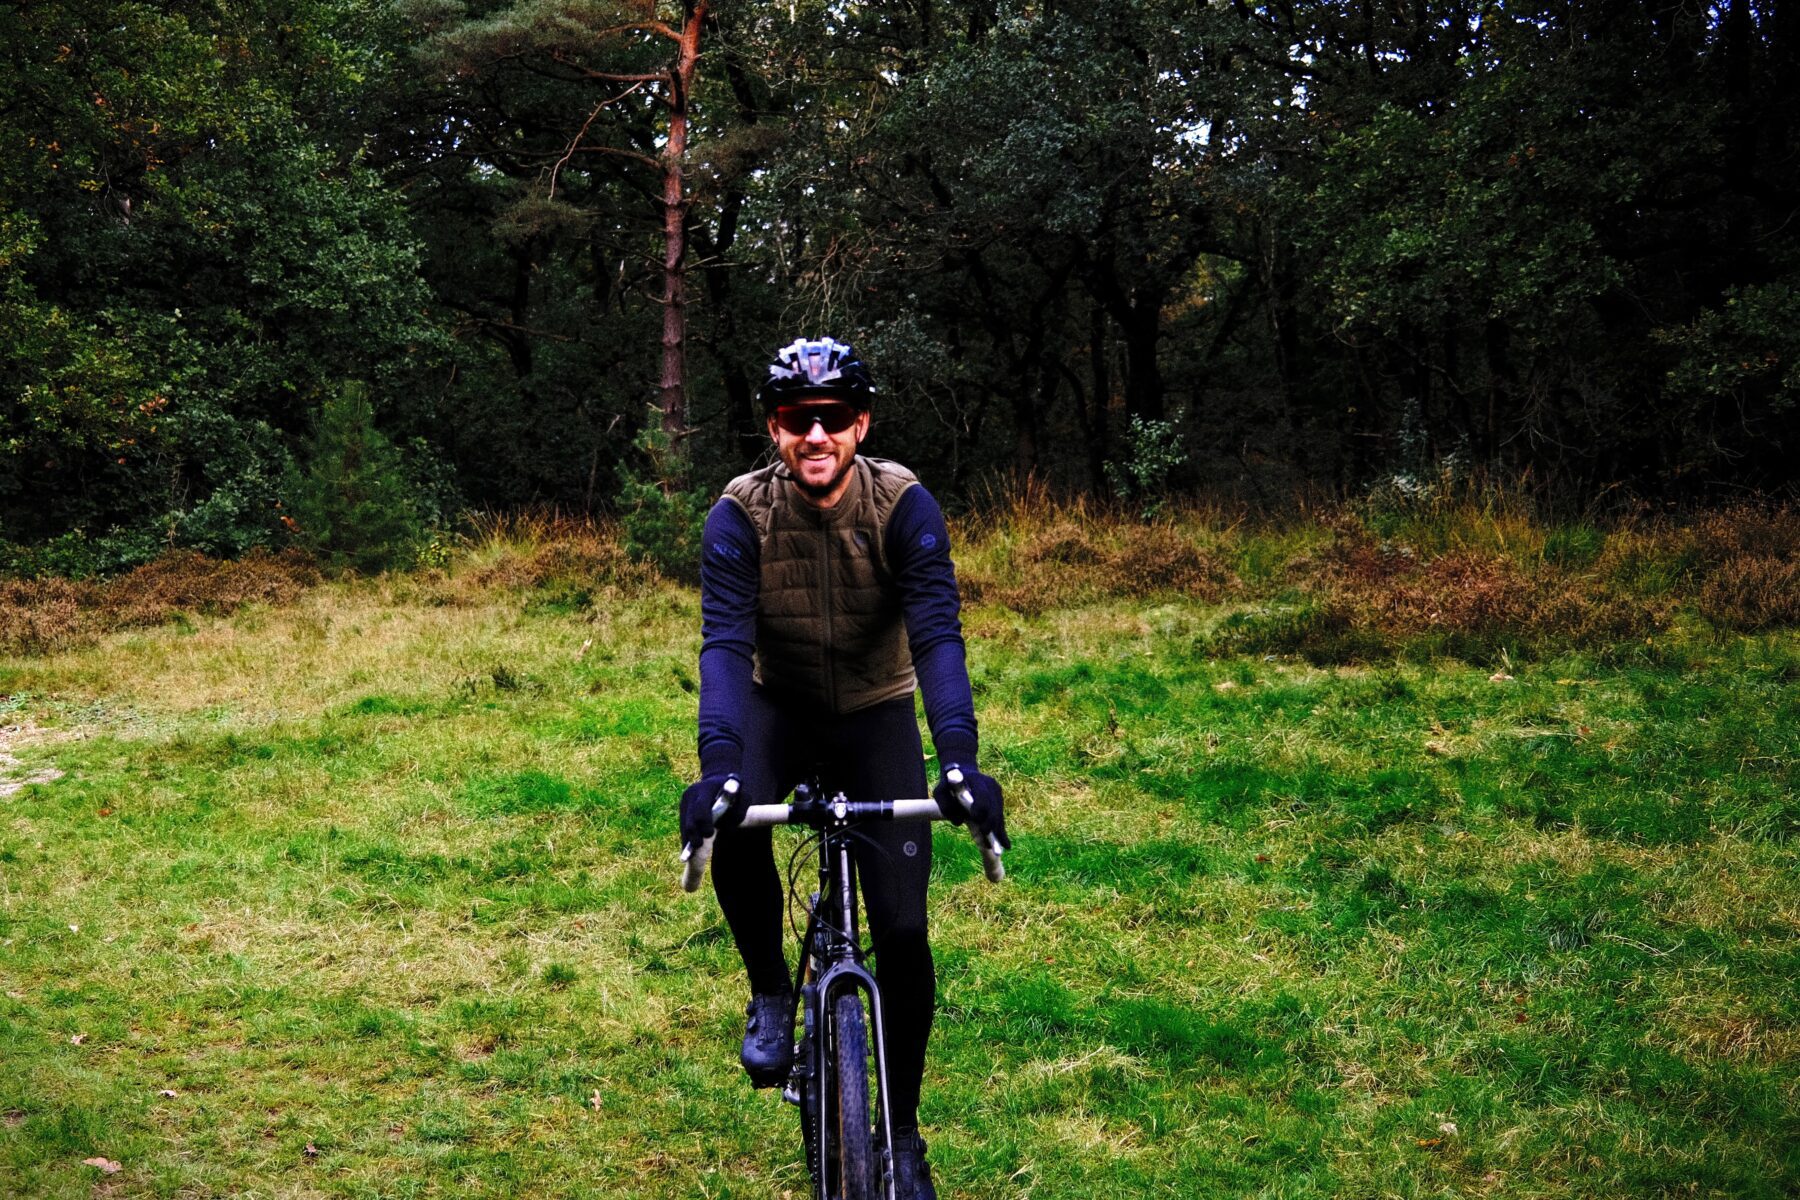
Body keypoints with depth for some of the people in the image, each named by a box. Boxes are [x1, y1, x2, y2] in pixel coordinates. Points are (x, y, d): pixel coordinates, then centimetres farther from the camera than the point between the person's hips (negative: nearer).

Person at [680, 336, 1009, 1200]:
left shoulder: (904, 505, -23)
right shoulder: (741, 512, -21)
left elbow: (937, 634, -32)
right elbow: (724, 640, -32)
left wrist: (960, 757, -49)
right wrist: (718, 763, -49)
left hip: (877, 713, 0)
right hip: (780, 706, 0)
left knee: (903, 931, -9)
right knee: (734, 835, -33)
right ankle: (771, 993, -4)